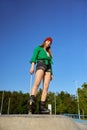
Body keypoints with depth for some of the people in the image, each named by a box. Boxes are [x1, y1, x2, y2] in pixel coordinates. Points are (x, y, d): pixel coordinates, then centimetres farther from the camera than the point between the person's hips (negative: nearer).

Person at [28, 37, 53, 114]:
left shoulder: (49, 53, 34)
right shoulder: (38, 48, 18)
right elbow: (34, 57, 1)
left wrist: (51, 74, 14)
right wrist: (32, 66, -17)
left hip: (48, 68, 5)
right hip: (40, 65, -5)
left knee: (46, 86, -16)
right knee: (37, 83, -30)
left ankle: (42, 107, -24)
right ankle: (32, 102, -48)